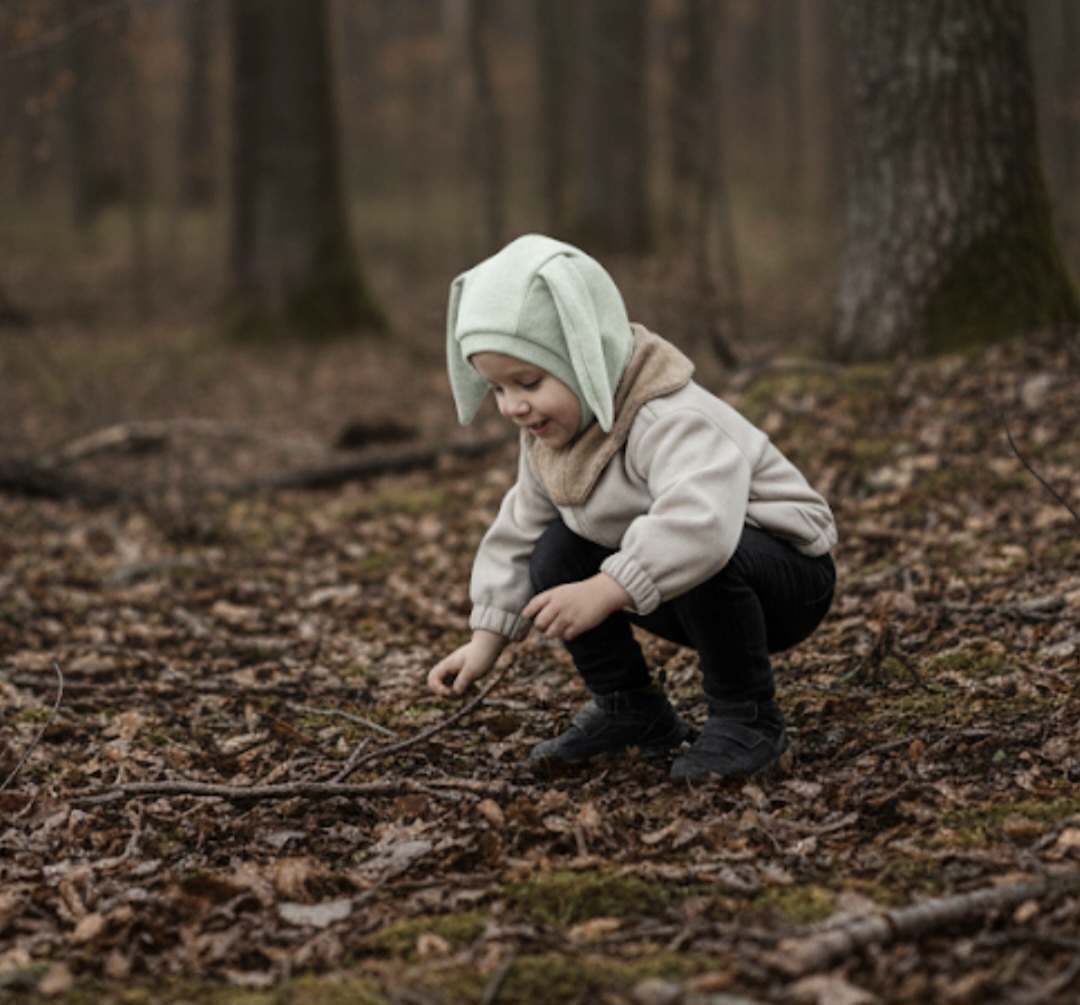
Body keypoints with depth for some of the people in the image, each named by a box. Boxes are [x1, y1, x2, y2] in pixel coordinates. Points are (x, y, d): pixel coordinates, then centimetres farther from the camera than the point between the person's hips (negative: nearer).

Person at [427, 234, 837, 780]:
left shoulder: (668, 423, -33)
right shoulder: (549, 436, -4)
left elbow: (701, 520, -52)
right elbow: (519, 531, 8)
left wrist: (605, 591, -52)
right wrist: (486, 638, 2)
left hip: (789, 573, -8)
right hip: (669, 590, 8)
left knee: (704, 558, -39)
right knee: (557, 553, -6)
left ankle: (746, 719, -18)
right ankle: (626, 706, 8)